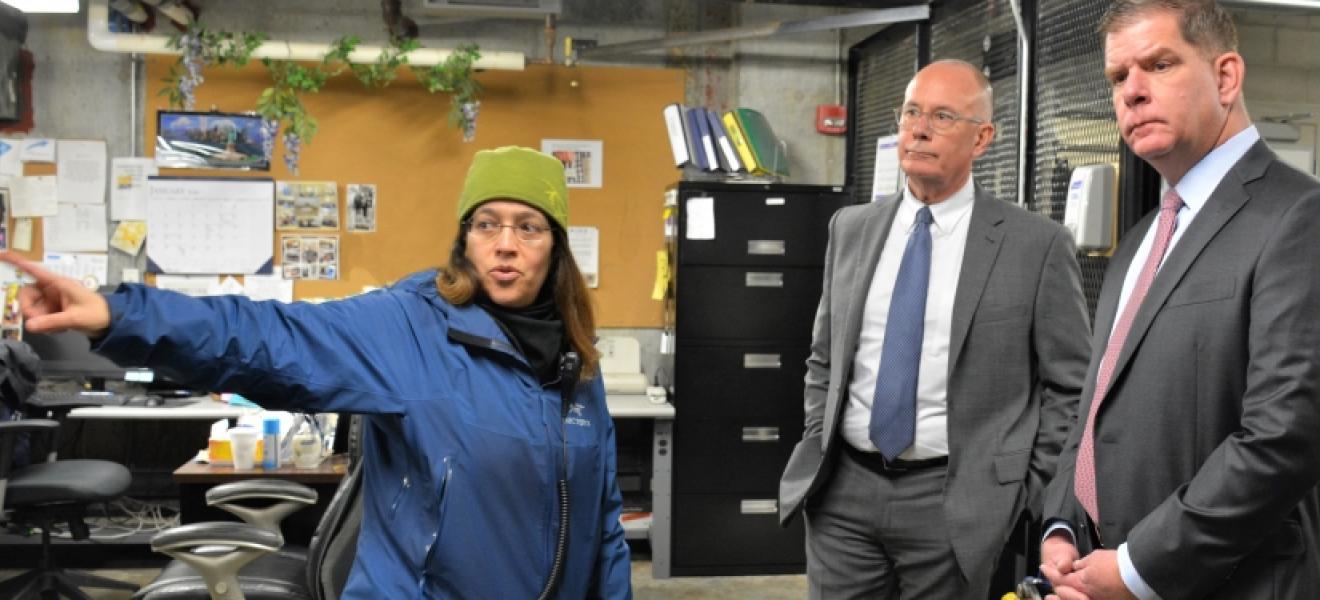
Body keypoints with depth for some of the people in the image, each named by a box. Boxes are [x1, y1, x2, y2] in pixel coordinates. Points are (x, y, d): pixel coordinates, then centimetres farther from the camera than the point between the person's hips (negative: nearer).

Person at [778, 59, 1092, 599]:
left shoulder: (1036, 244, -5)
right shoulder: (851, 228, 7)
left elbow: (1069, 387, -2)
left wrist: (1030, 495, -5)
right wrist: (817, 450, 7)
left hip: (953, 501, -3)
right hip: (842, 491, 3)